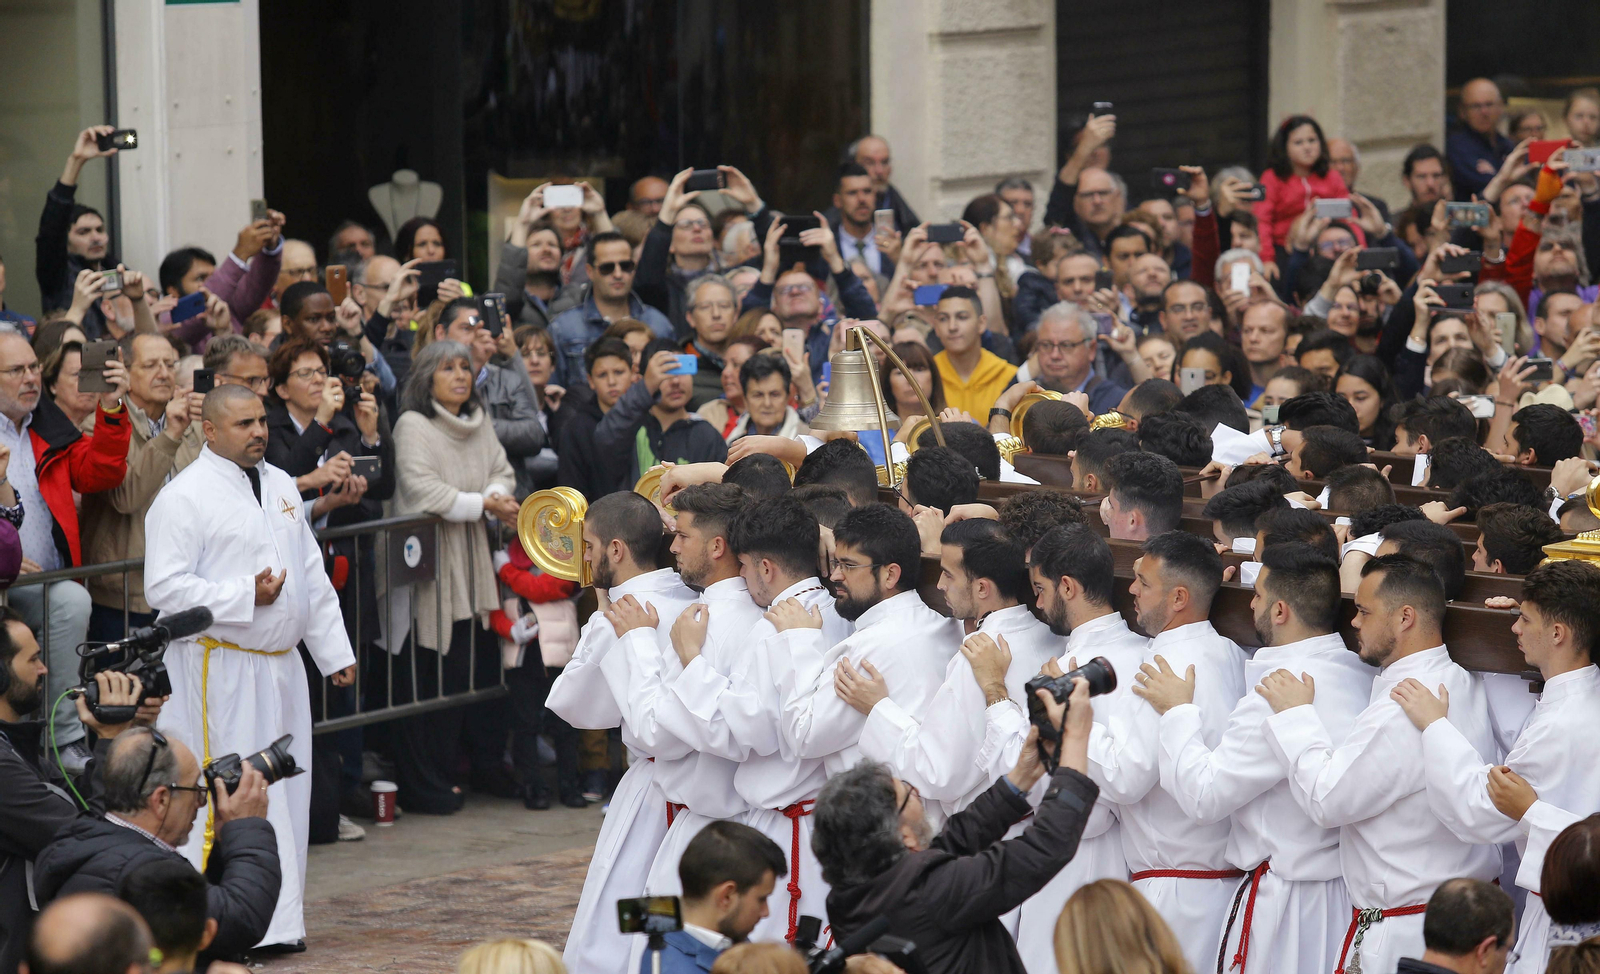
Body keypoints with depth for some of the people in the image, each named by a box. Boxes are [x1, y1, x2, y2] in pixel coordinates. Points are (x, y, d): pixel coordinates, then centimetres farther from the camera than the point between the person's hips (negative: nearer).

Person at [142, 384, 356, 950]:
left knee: (284, 792, 11)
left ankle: (276, 919, 19)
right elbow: (165, 587, -17)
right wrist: (246, 596, -20)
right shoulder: (185, 496, -10)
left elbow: (313, 576, 21)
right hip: (219, 668, -8)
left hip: (281, 667, 8)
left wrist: (334, 650, 18)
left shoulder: (281, 486, 14)